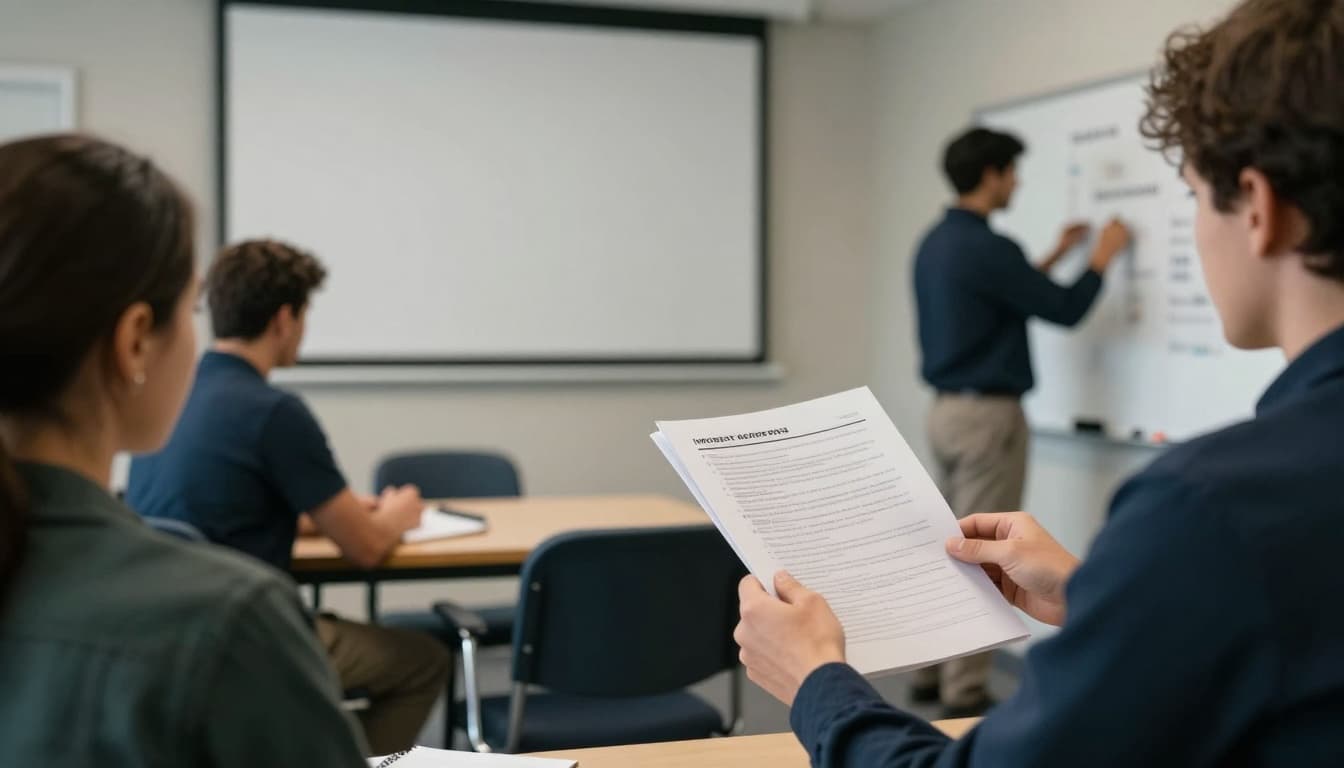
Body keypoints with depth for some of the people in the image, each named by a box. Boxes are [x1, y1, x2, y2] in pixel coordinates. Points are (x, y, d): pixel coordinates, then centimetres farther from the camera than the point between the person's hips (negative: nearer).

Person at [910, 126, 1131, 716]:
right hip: (987, 415, -9)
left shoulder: (936, 243, 11)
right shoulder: (985, 246, -18)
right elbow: (1065, 311, -12)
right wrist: (1103, 256, 3)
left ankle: (931, 673, 21)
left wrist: (1054, 257, 27)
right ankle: (964, 694, 2)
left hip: (947, 409, 9)